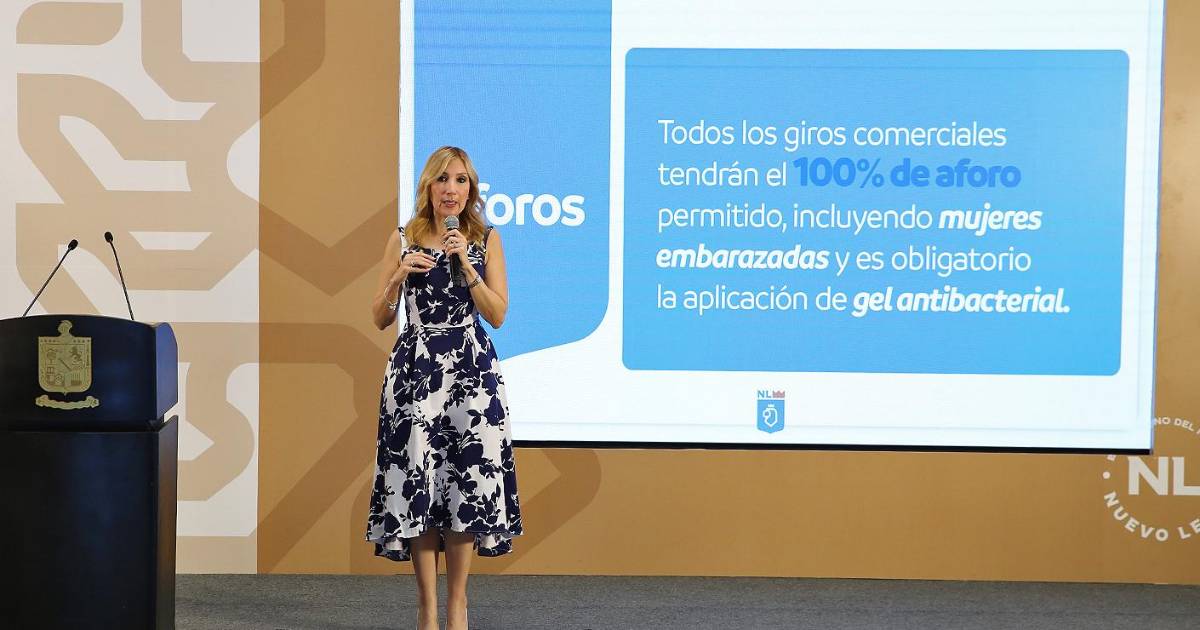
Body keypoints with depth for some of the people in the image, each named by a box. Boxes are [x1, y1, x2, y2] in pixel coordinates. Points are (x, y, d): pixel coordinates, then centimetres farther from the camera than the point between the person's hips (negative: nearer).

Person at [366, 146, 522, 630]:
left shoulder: (486, 240, 5)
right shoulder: (403, 241, 5)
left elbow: (497, 315, -2)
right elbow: (381, 319, 7)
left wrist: (466, 265, -12)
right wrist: (400, 276, -10)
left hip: (470, 372, 0)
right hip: (416, 371, 0)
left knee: (467, 482, -2)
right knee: (417, 481, -3)